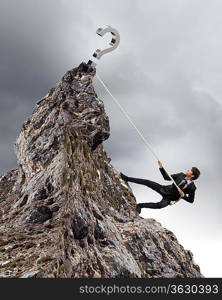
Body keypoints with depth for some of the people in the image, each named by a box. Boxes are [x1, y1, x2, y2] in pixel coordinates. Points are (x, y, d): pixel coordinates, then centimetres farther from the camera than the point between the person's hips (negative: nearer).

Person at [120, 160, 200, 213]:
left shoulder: (192, 187, -15)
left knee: (160, 205, -36)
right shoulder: (181, 175, -2)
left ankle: (140, 206, -23)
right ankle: (127, 178, -3)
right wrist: (161, 167, -6)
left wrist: (183, 195, -22)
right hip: (165, 189, 4)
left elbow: (191, 200, -7)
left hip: (169, 198, -4)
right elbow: (167, 177, 3)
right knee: (147, 182, -11)